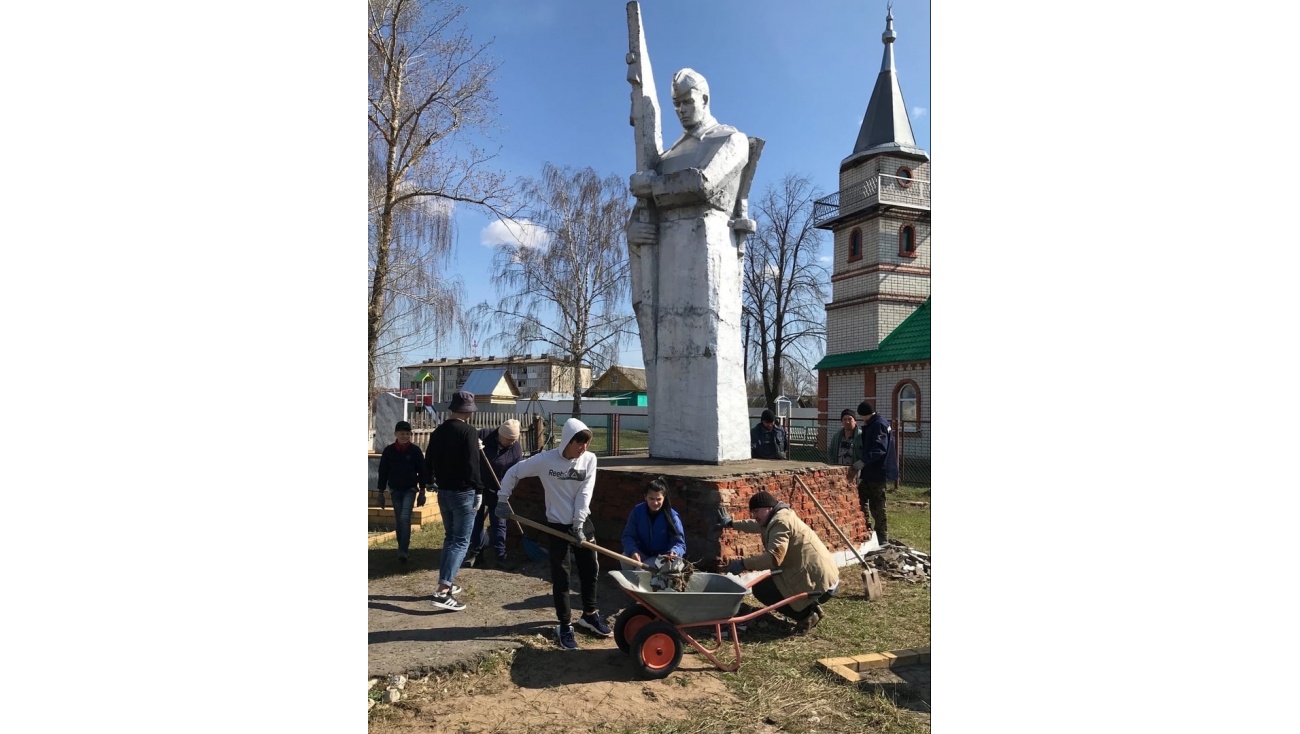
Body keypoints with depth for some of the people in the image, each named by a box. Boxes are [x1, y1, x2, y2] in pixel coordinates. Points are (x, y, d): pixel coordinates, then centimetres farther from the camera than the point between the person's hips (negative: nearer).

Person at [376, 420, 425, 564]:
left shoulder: (415, 450, -5)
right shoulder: (389, 450, -2)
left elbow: (422, 471, -1)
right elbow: (383, 472, 4)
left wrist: (422, 492, -2)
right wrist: (381, 492, 3)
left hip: (410, 489, -3)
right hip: (395, 490, 3)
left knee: (405, 518, -16)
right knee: (399, 520, 8)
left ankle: (403, 551, -18)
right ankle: (402, 548, 19)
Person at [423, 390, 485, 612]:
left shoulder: (438, 432, 8)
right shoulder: (468, 431, -14)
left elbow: (429, 462, 16)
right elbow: (472, 465, -20)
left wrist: (432, 480, 33)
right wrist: (478, 490, -13)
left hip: (443, 491, 7)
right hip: (463, 492, -7)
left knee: (451, 537, 21)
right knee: (461, 541, -5)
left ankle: (446, 583, 24)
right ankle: (443, 591, -14)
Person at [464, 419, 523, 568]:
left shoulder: (516, 447, -13)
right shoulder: (482, 435, -17)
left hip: (498, 492, 0)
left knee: (498, 523, 5)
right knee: (475, 520, 9)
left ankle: (500, 554, 14)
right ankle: (475, 551, 24)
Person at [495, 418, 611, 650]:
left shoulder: (589, 459, -8)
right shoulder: (545, 459, -14)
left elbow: (584, 494, -11)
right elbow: (514, 472, -3)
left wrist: (578, 524, -14)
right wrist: (502, 500, -2)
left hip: (583, 523, 3)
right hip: (557, 525, -3)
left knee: (590, 570, 12)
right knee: (561, 577, 3)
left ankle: (589, 615, 33)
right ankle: (565, 626, 17)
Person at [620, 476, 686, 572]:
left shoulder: (672, 516, -18)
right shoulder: (637, 511, -9)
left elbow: (679, 542, -19)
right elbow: (628, 536, -8)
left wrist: (673, 553, -44)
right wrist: (633, 551, -29)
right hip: (642, 554, 4)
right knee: (625, 558, -25)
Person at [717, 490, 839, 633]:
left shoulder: (780, 522, -17)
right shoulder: (781, 516, 16)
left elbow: (773, 558, -29)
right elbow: (759, 525, 36)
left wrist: (743, 564, -22)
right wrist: (731, 523, 44)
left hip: (818, 584, -11)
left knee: (760, 588, -5)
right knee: (770, 582, 26)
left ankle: (806, 613, -5)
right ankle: (810, 608, 14)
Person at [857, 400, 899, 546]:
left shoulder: (879, 425, -17)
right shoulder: (872, 425, 15)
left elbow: (879, 449, -29)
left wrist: (864, 461, -36)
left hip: (878, 472, -11)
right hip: (870, 471, 11)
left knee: (877, 506, -4)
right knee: (861, 500, 16)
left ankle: (882, 539, 4)